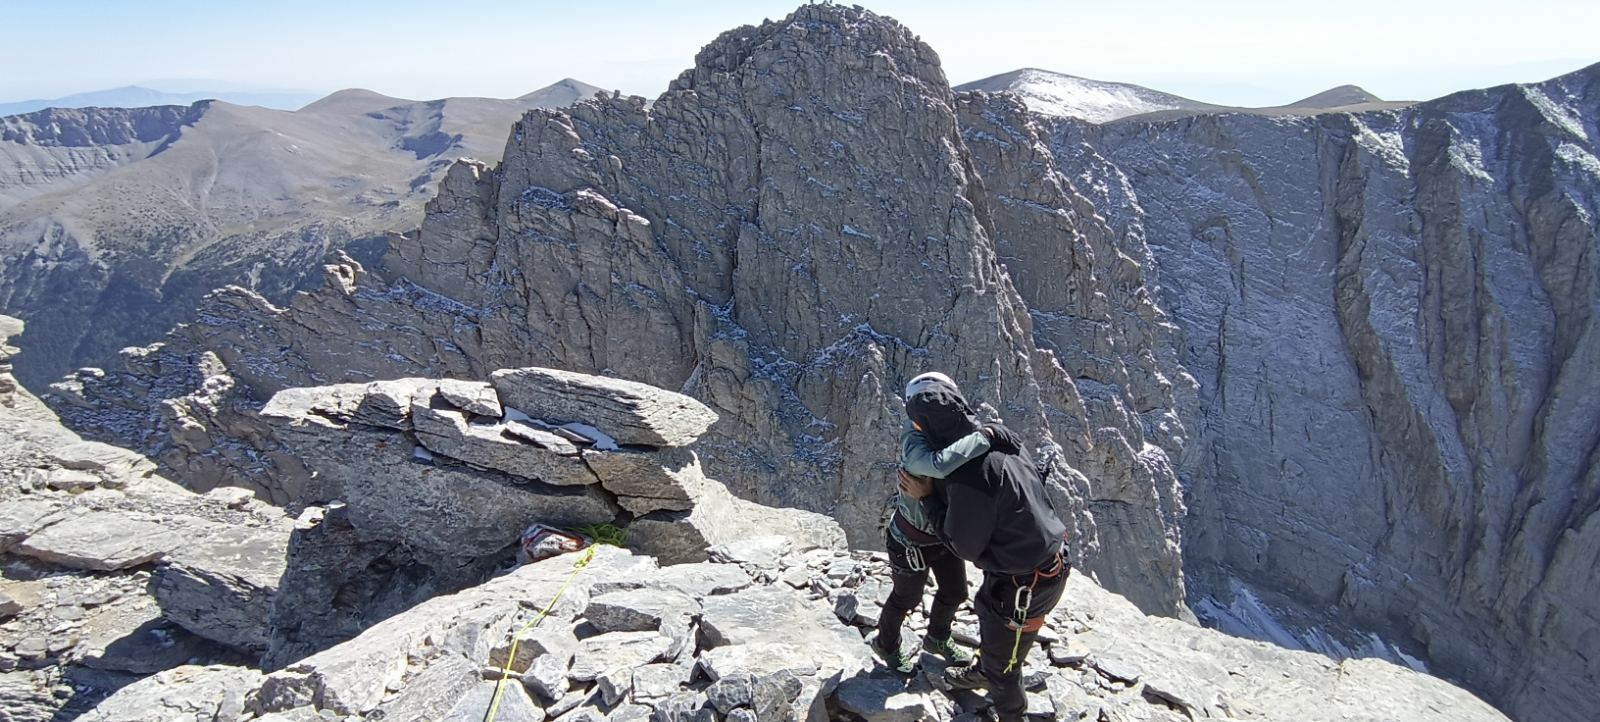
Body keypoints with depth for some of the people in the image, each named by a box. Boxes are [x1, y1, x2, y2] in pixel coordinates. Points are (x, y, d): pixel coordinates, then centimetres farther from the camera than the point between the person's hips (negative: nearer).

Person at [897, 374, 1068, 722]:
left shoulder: (969, 476, -33)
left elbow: (965, 546, -19)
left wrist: (928, 498, -12)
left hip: (1021, 587, -9)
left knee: (1002, 665, 16)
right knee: (987, 615, 34)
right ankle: (982, 671, 61)